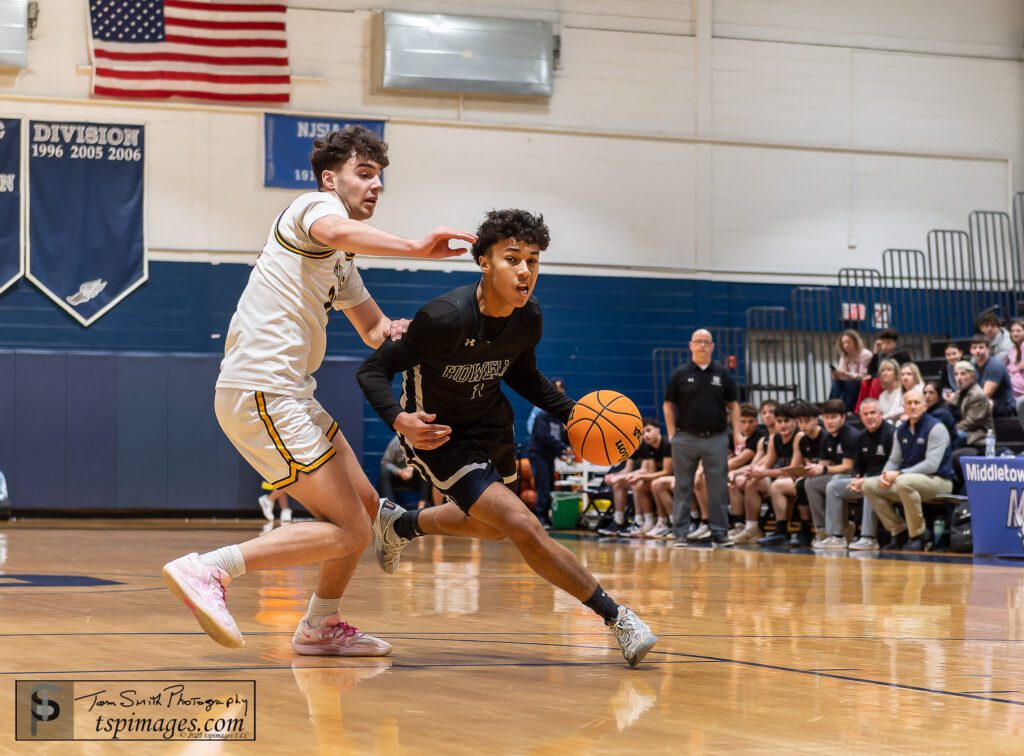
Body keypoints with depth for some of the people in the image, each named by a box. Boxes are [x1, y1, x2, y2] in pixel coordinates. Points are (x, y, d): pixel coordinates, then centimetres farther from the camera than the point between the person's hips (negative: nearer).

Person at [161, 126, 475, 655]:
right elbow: (335, 232, -30)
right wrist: (418, 249, -36)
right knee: (349, 531, -13)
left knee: (364, 505, 18)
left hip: (288, 393, 10)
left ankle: (320, 627, 28)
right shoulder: (316, 205, -4)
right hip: (263, 389, -10)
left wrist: (393, 332, 8)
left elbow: (372, 329, 32)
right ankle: (208, 569, -19)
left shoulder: (342, 262, 24)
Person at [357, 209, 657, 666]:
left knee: (492, 526, 29)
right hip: (439, 434, -8)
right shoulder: (446, 318, -33)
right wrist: (399, 419, -43)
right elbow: (373, 370, -25)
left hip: (492, 424, 8)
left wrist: (570, 411, -6)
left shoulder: (528, 319, -13)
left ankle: (400, 525, 55)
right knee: (523, 527, -20)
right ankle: (617, 618, -9)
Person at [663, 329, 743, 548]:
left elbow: (733, 405, 9)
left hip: (716, 439, 0)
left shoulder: (722, 373, 6)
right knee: (683, 488, 4)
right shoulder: (680, 374, 3)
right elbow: (668, 405, 6)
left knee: (718, 488, 1)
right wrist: (672, 434, -2)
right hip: (686, 438, 0)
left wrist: (736, 433, 1)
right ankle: (680, 533, 10)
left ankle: (719, 533, 6)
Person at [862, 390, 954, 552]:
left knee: (904, 482, -38)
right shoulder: (901, 431, 10)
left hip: (938, 481, -8)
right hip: (910, 479, 8)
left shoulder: (935, 428, -12)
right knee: (869, 486, -5)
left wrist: (899, 474, -25)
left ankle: (918, 536, -22)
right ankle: (899, 532, -1)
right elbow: (894, 460, 14)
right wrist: (885, 475, -11)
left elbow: (932, 465, -21)